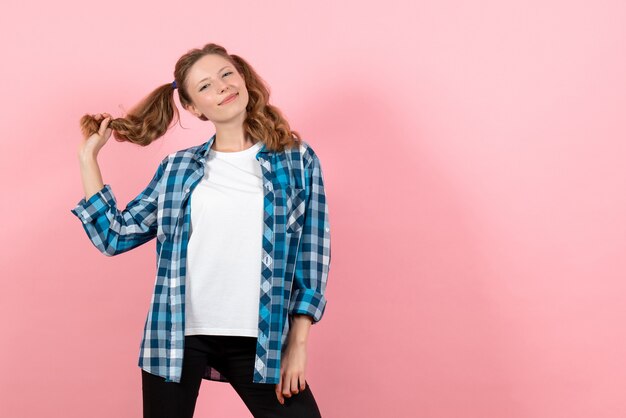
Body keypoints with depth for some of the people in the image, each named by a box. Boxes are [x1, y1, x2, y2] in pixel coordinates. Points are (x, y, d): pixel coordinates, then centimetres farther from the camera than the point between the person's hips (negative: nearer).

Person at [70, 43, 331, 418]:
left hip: (260, 341, -1)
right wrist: (89, 156, 9)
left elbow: (313, 256, 2)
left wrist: (297, 342, -3)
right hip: (176, 335, 1)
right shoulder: (177, 169, 8)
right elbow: (115, 235, 9)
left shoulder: (297, 160, 3)